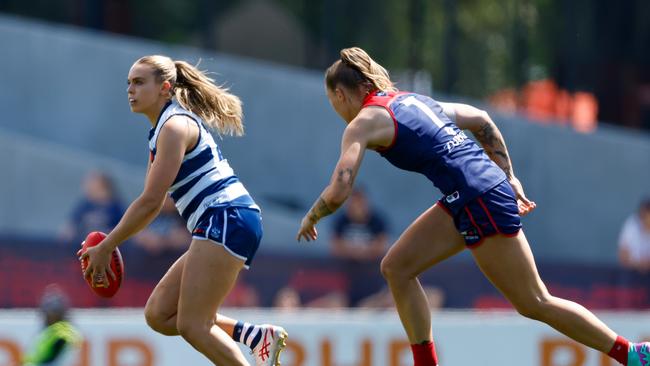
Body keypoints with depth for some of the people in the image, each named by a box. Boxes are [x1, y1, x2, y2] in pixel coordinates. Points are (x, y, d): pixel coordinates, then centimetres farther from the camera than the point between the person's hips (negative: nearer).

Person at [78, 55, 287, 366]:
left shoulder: (175, 127, -11)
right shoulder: (161, 131, 19)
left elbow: (150, 203, -16)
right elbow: (152, 201, 22)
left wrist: (105, 248, -11)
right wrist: (109, 245, 13)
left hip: (226, 223, -10)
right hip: (216, 228, 10)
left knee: (191, 324, -12)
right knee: (158, 314, 7)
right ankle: (256, 335, 2)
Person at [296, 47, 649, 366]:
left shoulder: (363, 124, -6)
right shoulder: (409, 99, 18)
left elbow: (337, 194, -15)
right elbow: (481, 119, 23)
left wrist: (310, 219, 6)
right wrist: (508, 178, 24)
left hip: (481, 201, -9)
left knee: (534, 303, 1)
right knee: (396, 267, 9)